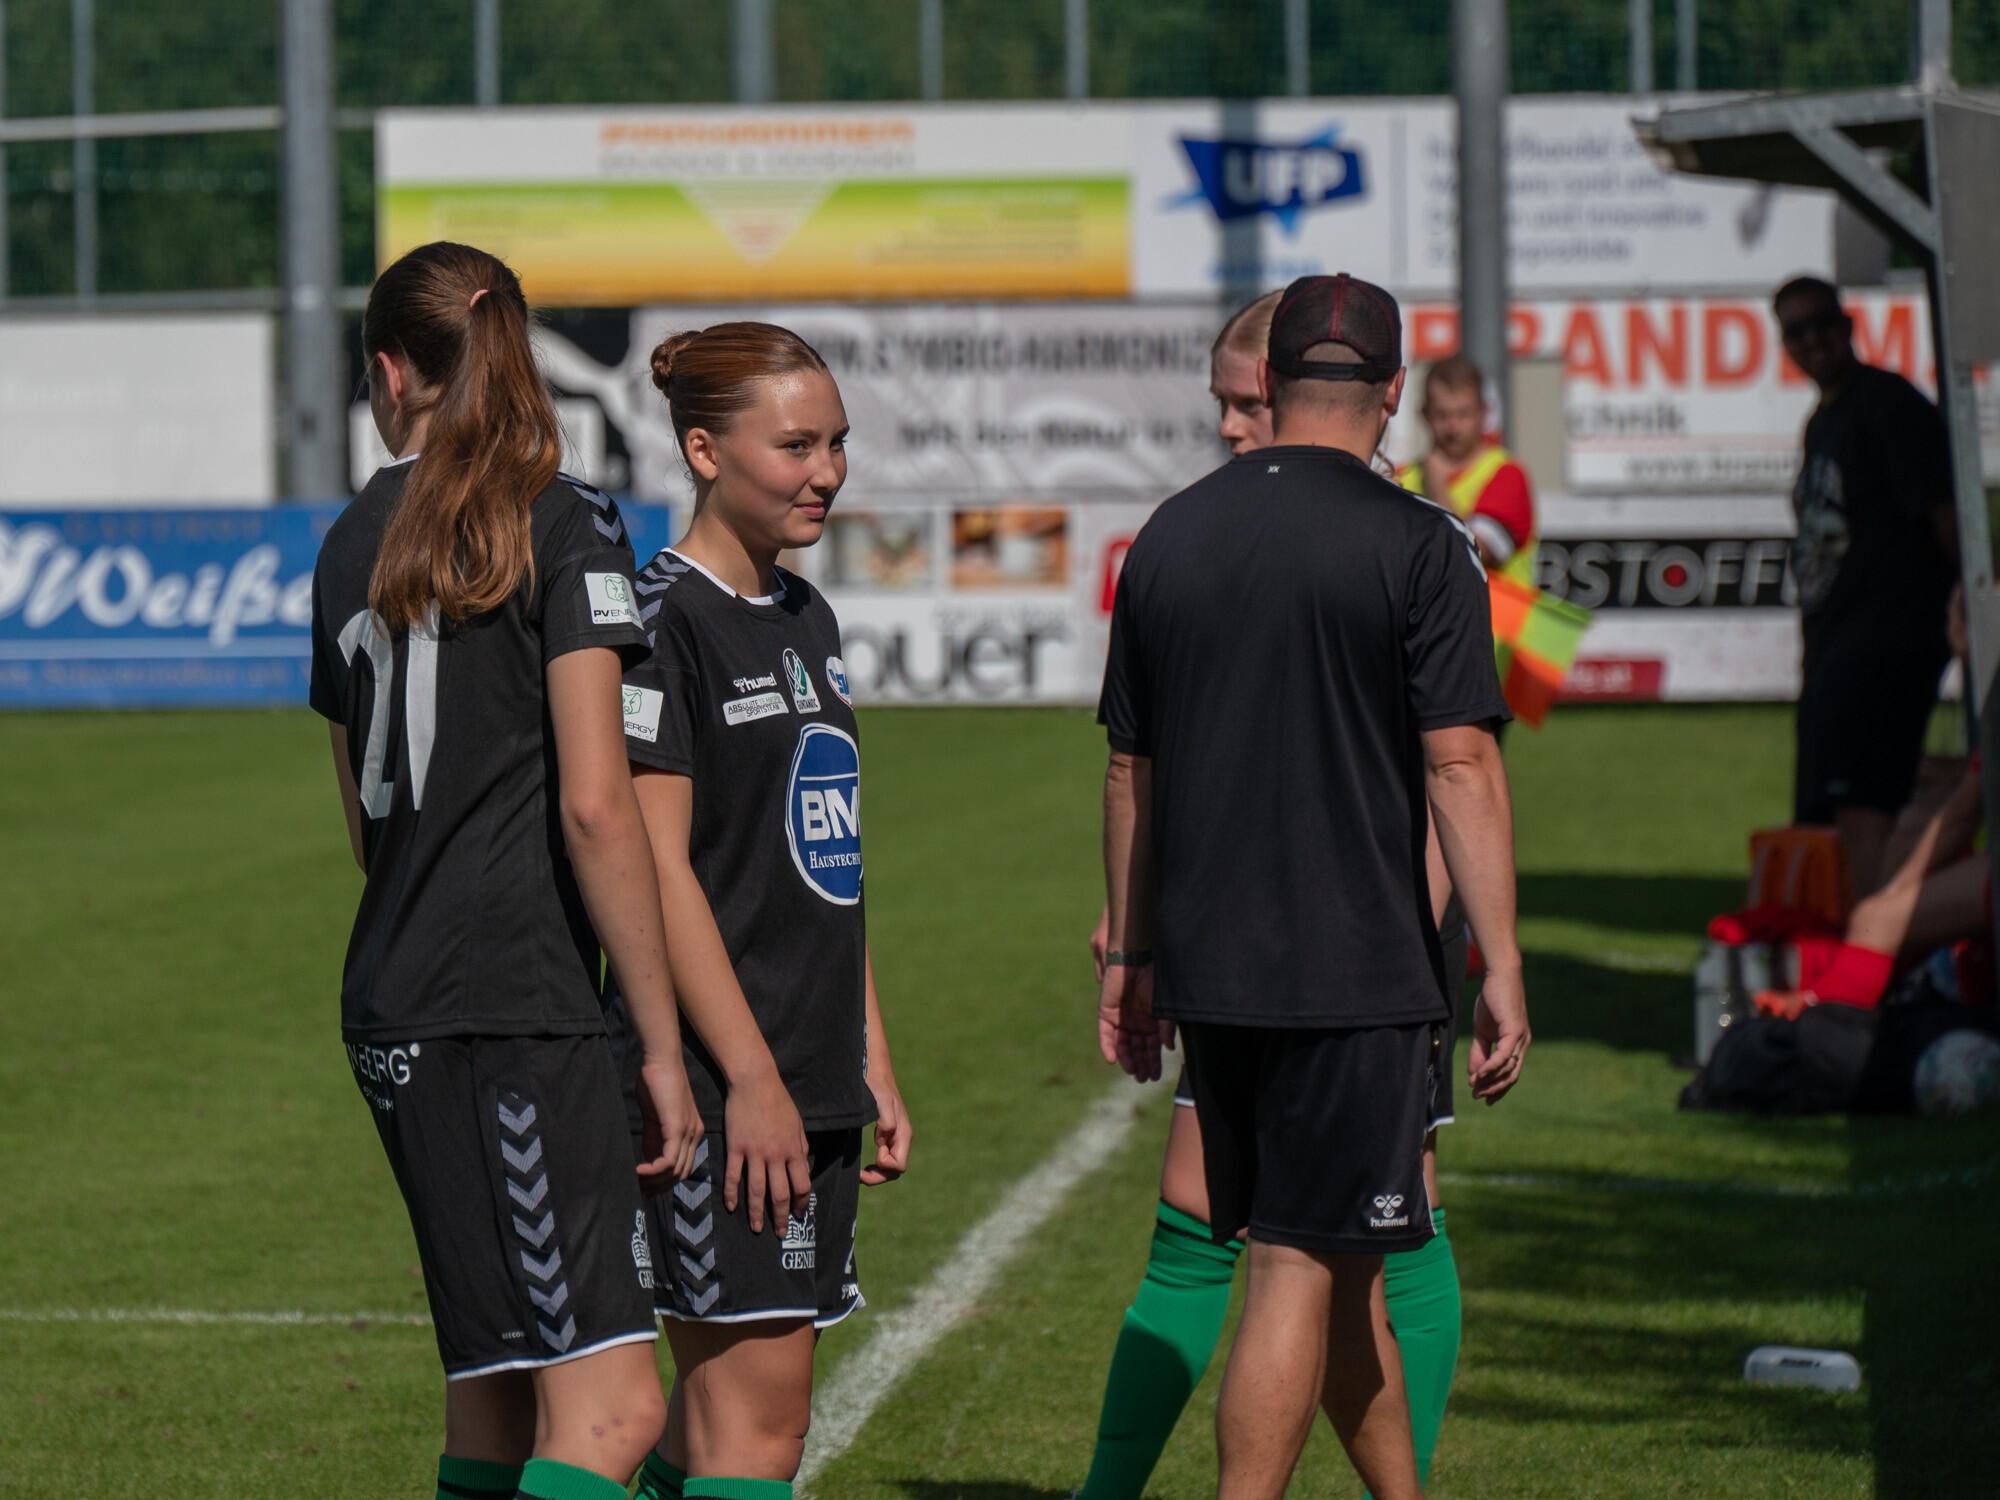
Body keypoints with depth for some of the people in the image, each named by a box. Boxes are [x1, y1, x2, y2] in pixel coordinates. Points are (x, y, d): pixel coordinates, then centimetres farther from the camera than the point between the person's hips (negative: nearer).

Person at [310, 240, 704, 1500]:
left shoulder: (354, 544, 14)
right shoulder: (564, 525, -6)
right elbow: (595, 804, -13)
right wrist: (663, 1049, -9)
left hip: (391, 1010, 8)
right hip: (512, 1013, -8)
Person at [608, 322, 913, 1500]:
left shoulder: (804, 618, 16)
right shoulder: (663, 619, -11)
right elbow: (656, 866, -16)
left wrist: (873, 1065, 18)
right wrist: (751, 1076, -19)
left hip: (812, 1087, 9)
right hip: (721, 1088, -9)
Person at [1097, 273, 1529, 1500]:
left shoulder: (1170, 537, 8)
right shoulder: (1416, 546, -7)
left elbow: (1131, 770, 13)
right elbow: (1460, 765, -12)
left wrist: (1133, 955, 21)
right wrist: (1503, 970, -10)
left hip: (1207, 972, 6)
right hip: (1356, 971, -6)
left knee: (1341, 1257, 17)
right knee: (1303, 1266, -3)